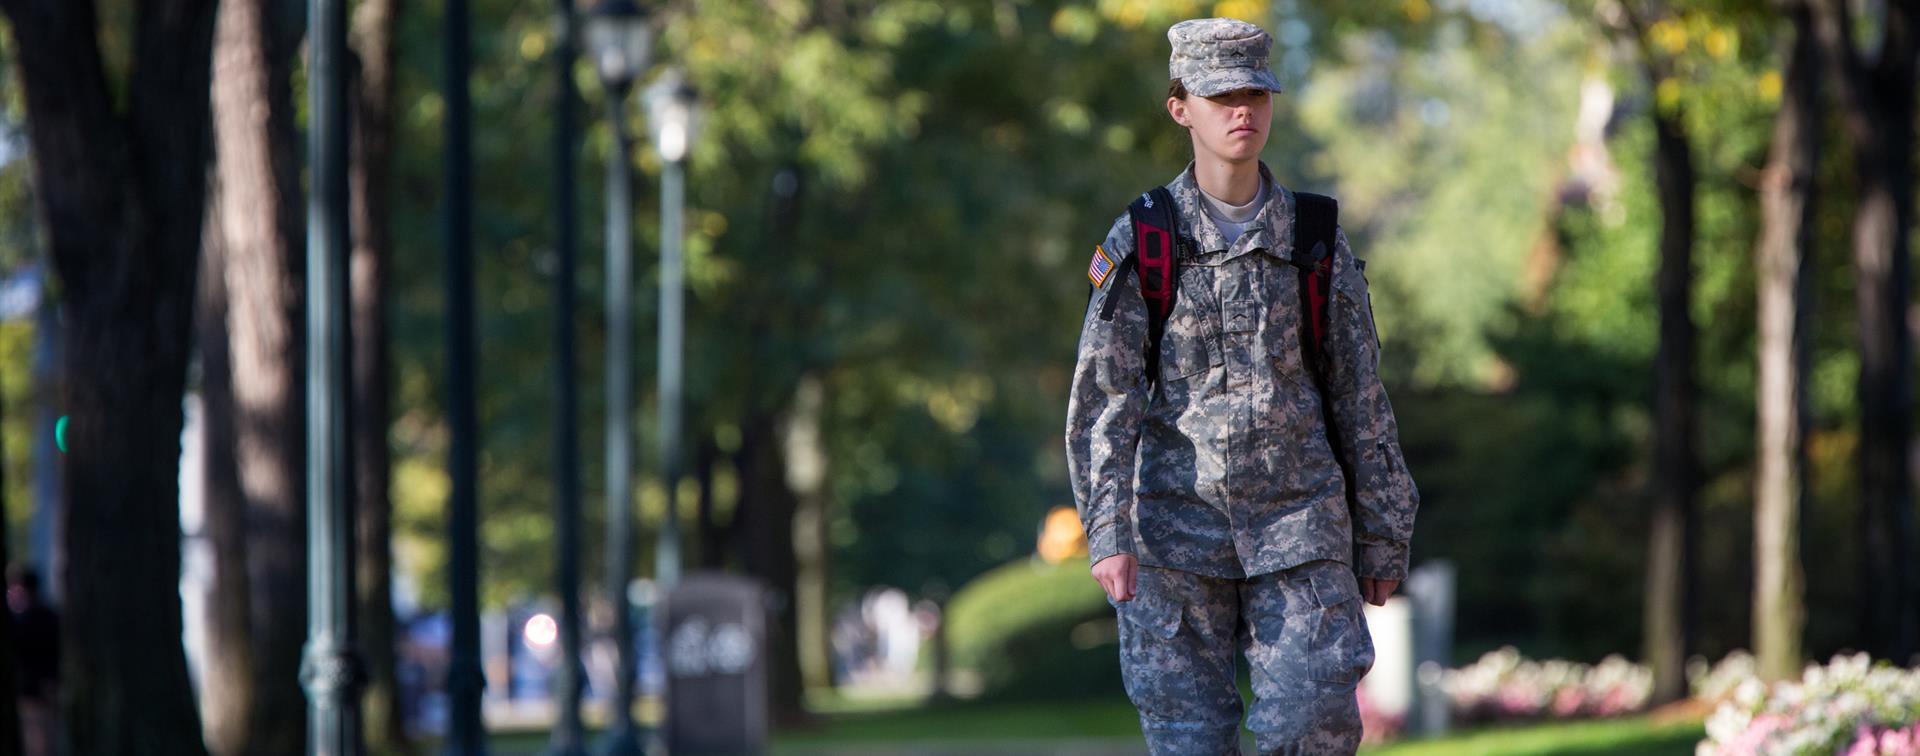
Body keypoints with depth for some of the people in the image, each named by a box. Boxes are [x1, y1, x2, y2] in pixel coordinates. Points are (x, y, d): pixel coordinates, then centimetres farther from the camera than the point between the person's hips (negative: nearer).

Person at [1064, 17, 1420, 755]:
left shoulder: (1318, 243, 3)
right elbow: (1102, 399, -7)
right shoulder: (1135, 247, -3)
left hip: (1298, 533, 1)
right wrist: (1108, 534, -18)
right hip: (1178, 533, -1)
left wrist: (1381, 541, 8)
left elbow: (1359, 400, 8)